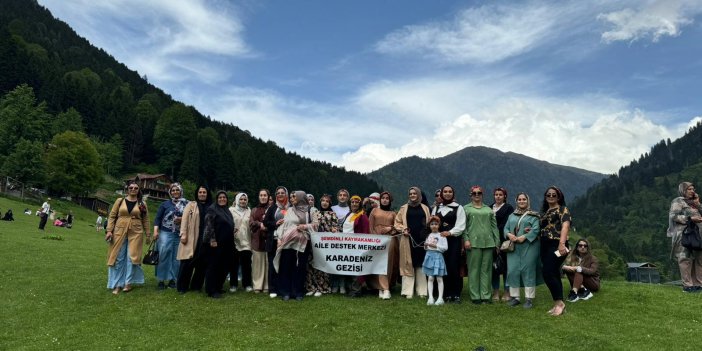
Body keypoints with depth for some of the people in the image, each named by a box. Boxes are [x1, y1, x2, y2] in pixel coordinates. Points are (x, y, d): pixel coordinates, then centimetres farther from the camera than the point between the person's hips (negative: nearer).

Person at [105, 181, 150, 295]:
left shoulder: (142, 204, 6)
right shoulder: (119, 201, 5)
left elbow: (145, 220, 8)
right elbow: (112, 216, 4)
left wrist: (148, 235, 6)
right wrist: (109, 230, -5)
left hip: (135, 233, 0)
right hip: (120, 232, 0)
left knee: (132, 257, -2)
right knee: (118, 258, 2)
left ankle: (128, 283, 9)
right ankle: (117, 284, 11)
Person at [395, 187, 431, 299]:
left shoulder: (425, 208, 13)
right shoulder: (404, 208, 10)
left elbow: (429, 222, 14)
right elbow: (397, 222, 9)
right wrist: (403, 229, -8)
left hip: (422, 239, 1)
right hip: (408, 239, -1)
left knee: (421, 264, 3)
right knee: (408, 264, -2)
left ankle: (422, 291, 9)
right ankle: (408, 291, 2)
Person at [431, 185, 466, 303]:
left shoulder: (458, 208, 4)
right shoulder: (436, 208, 16)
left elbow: (460, 226, -5)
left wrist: (450, 232, -20)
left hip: (454, 240, -3)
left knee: (454, 267, -7)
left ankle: (456, 294, 2)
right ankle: (447, 294, 11)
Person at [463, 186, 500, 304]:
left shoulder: (488, 210, 18)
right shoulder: (466, 209, 9)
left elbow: (494, 226, 14)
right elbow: (463, 226, 1)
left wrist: (497, 242, 8)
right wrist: (466, 240, -10)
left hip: (488, 242, 3)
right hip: (474, 242, -3)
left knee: (486, 269, 4)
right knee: (474, 268, -2)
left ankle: (486, 295, 10)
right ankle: (475, 296, 4)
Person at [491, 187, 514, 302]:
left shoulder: (509, 208, 2)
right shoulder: (490, 208, 16)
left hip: (504, 240, -4)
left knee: (505, 265, 0)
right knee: (494, 265, 4)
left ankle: (507, 292, 8)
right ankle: (495, 292, 11)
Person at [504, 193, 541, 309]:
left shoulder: (533, 215, 3)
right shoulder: (512, 215, 18)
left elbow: (535, 229, -10)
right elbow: (506, 228, 12)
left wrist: (524, 237, -20)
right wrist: (509, 235, -9)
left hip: (528, 246, -4)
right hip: (513, 247, 4)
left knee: (528, 270, -3)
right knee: (512, 271, 1)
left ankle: (529, 298, 4)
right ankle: (514, 297, 10)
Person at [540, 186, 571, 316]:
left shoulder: (563, 209, -2)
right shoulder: (545, 212, 20)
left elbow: (565, 226, -18)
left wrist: (562, 243, -32)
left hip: (556, 245, -8)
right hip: (545, 246, 8)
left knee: (547, 273, -15)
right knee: (554, 274, 8)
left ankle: (559, 302, -5)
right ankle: (558, 304, 13)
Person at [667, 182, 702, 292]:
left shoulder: (692, 203, 25)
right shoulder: (678, 201, 0)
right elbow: (673, 216, -11)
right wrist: (690, 218, -18)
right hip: (683, 234, -8)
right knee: (686, 258, -10)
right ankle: (687, 285, -9)